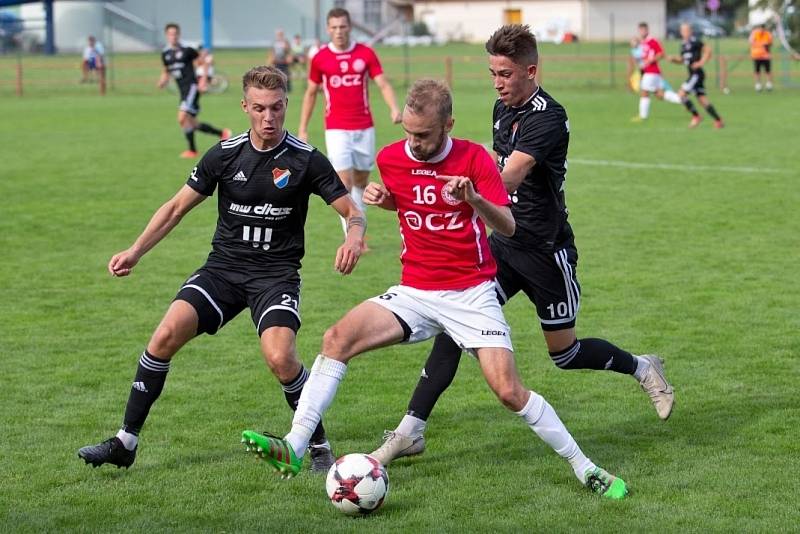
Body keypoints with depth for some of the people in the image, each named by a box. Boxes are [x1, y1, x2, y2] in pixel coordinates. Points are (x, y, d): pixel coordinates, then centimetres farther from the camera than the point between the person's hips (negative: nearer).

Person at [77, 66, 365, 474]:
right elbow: (178, 206, 10)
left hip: (276, 275, -3)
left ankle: (319, 446, -2)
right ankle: (125, 442, -5)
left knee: (280, 358, -27)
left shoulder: (306, 160, -7)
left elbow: (352, 212, -2)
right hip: (223, 267, 3)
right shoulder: (225, 154, 1)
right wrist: (135, 252, 2)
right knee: (167, 334, -17)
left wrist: (353, 237, -25)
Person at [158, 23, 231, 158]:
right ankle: (222, 133, 23)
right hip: (183, 90, 7)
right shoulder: (165, 53, 9)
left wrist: (203, 79, -7)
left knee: (182, 118, -20)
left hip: (192, 87, -7)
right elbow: (166, 71, 22)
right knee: (193, 124, 9)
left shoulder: (186, 50, -7)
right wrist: (163, 82, 1)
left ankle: (192, 150, -10)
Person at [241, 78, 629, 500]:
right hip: (414, 293, 3)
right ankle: (294, 449, -21)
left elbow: (507, 227, -13)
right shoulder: (390, 158, 1)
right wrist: (380, 198, 0)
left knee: (509, 391, -14)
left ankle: (584, 468, 5)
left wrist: (474, 199, -32)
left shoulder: (474, 158, -9)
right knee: (337, 339, -19)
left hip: (472, 294, -3)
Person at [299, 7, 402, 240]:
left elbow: (383, 84, -2)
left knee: (361, 182, 10)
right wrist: (302, 129, 8)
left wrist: (394, 108, -22)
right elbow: (311, 93, 10)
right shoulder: (320, 58, 1)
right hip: (337, 130, -2)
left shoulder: (366, 53, 0)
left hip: (364, 129, 2)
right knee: (345, 182, -10)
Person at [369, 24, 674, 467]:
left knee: (564, 353, 7)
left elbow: (508, 178, -35)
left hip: (545, 251, -7)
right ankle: (411, 430, -8)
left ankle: (641, 368, 34)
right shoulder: (502, 108, 5)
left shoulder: (548, 118, -21)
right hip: (502, 243, 7)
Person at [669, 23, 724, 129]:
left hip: (697, 74, -9)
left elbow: (708, 49, -14)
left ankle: (696, 116, -4)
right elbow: (681, 59, 27)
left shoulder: (694, 41, -10)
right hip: (693, 75, 9)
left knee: (681, 94, -11)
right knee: (702, 99, 6)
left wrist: (701, 62, -16)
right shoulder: (683, 44, 17)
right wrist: (673, 58, 8)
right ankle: (718, 121, 9)